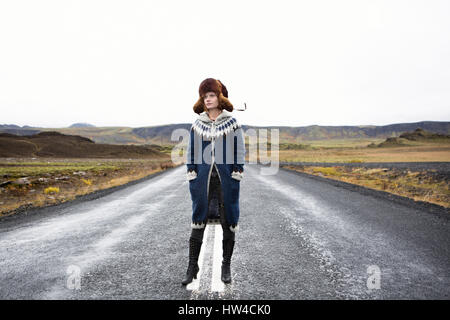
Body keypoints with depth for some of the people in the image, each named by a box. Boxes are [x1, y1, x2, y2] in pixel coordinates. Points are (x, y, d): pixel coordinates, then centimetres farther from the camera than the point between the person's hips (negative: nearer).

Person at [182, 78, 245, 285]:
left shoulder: (232, 123, 3)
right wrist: (192, 176, 5)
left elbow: (239, 152, 3)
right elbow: (191, 152, 11)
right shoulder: (197, 124, 9)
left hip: (226, 179, -1)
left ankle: (226, 266, 22)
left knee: (228, 221, 6)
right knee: (198, 221, 3)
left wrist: (237, 175, -3)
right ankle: (193, 266, 15)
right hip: (203, 179, 2)